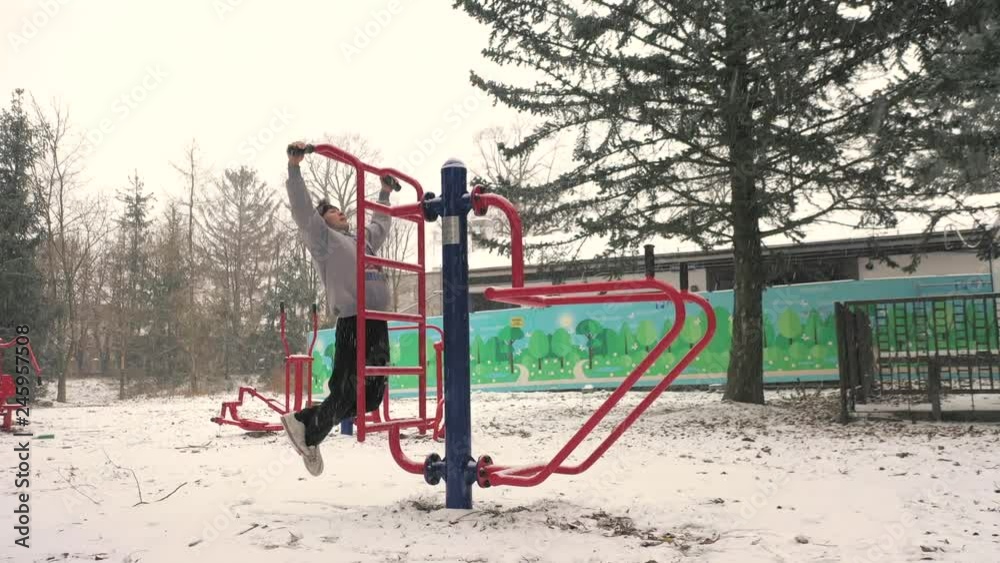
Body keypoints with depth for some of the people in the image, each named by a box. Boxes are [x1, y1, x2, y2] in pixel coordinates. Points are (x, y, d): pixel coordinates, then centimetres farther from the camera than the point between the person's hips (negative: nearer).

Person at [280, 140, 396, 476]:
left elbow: (381, 223, 46)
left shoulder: (363, 239, 28)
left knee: (371, 397, 7)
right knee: (345, 395, -7)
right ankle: (305, 426, 19)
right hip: (353, 324, -8)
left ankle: (308, 424, 23)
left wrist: (385, 194, 48)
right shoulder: (323, 238, 7)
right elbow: (302, 209, -5)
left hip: (378, 324, 8)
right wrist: (294, 167, -11)